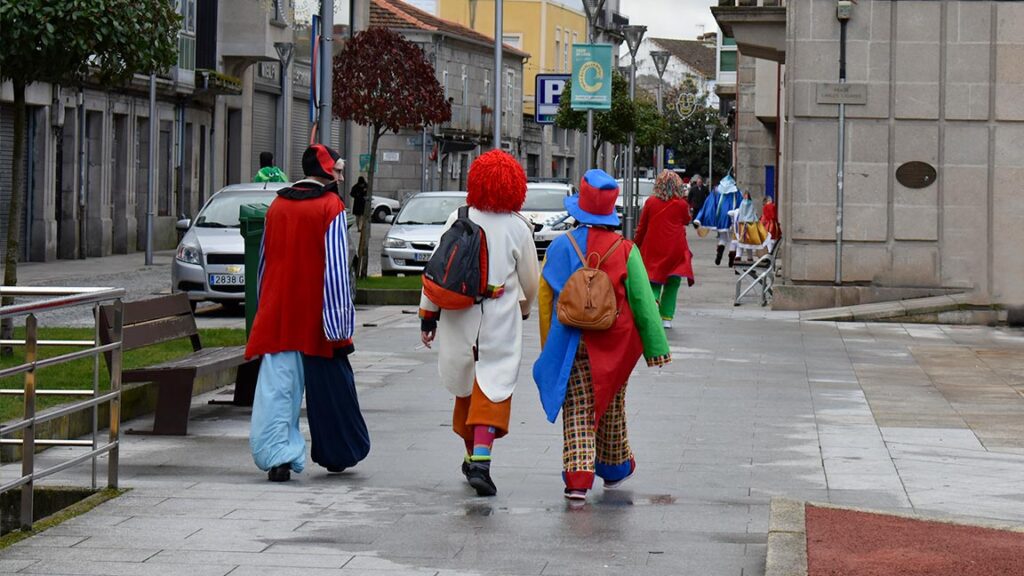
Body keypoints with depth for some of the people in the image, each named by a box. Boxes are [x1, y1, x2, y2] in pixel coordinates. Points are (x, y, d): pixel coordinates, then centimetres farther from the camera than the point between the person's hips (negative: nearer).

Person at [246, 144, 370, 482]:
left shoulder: (277, 205, 8)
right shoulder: (331, 207, -8)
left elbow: (264, 261, 15)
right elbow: (336, 268, -13)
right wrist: (340, 325, -14)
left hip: (278, 315, 4)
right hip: (317, 317, -4)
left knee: (278, 388, 0)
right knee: (328, 387, 11)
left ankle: (278, 456, -11)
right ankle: (338, 454, 23)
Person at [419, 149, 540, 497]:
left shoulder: (458, 220, -1)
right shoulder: (518, 228, -3)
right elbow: (530, 282, 7)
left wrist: (428, 314, 9)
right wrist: (524, 308, 27)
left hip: (459, 320, 2)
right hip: (500, 322, -2)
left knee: (466, 388, 17)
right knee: (493, 389, -4)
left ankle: (472, 457, 30)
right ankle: (481, 461, -20)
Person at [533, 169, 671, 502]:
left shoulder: (560, 247, -3)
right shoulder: (625, 250, -6)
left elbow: (545, 300, 3)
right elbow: (643, 301, -5)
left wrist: (548, 346, 12)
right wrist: (656, 347, 0)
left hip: (572, 343, 0)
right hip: (614, 345, 0)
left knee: (577, 411, 1)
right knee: (611, 409, 17)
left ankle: (578, 478, -11)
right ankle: (616, 468, 35)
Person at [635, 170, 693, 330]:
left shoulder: (651, 202, -3)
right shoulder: (681, 204, -6)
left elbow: (641, 227, 5)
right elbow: (686, 221, 14)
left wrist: (637, 245, 16)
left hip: (653, 249, 1)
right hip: (675, 250, -1)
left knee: (654, 282, 9)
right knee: (672, 284, 9)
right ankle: (667, 318, 7)